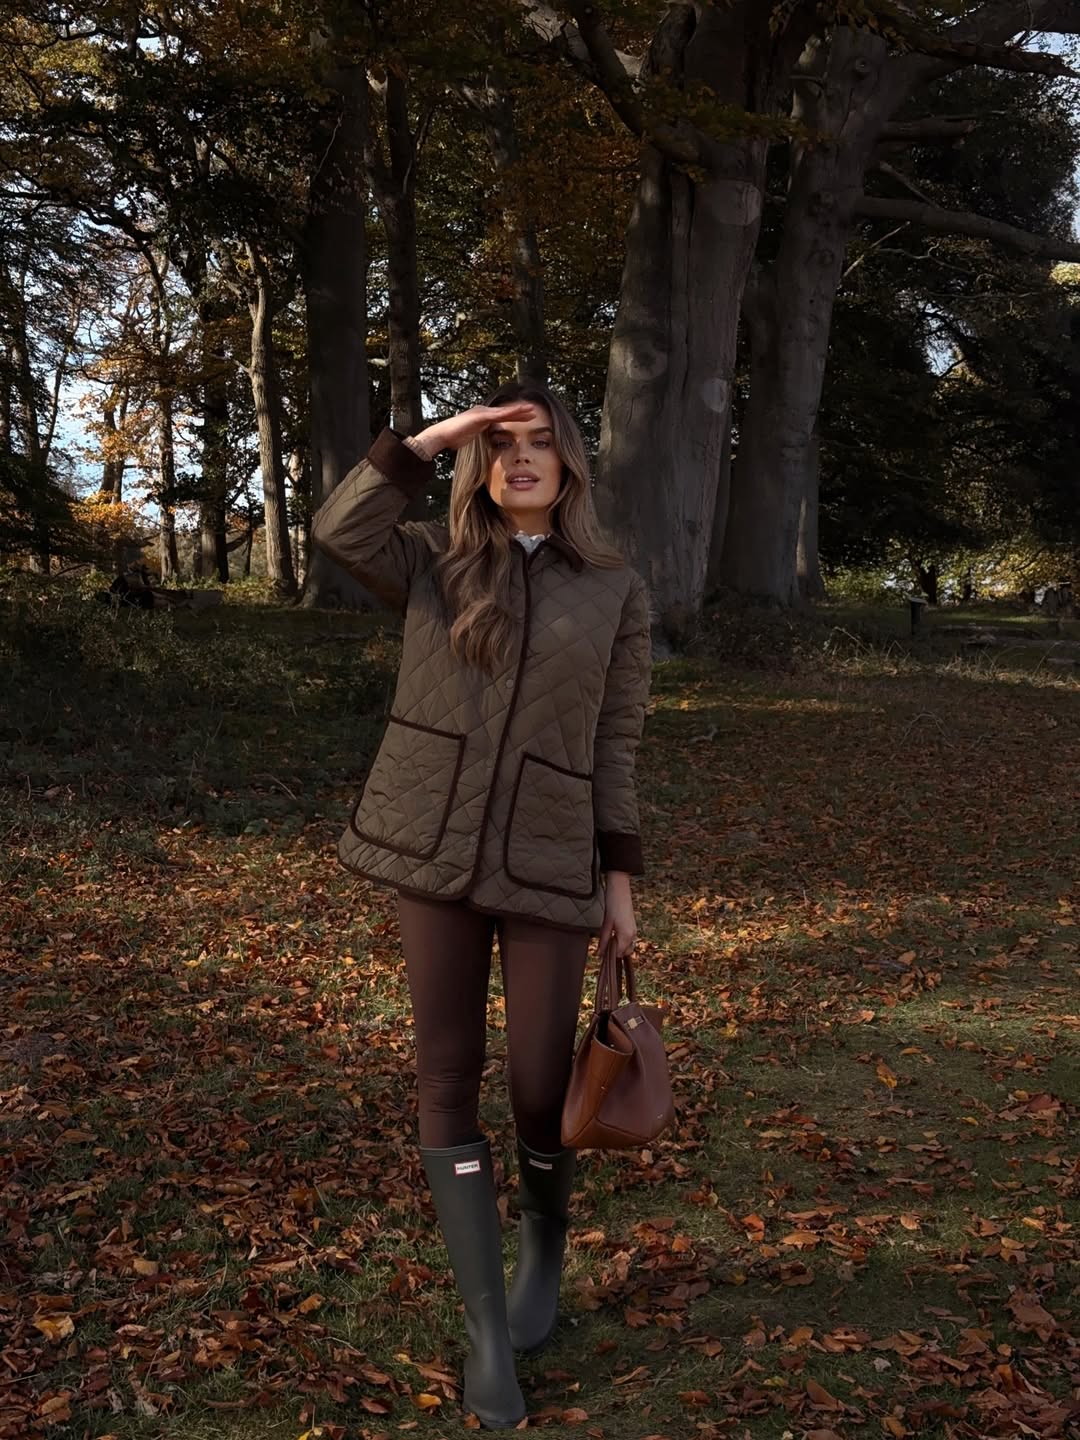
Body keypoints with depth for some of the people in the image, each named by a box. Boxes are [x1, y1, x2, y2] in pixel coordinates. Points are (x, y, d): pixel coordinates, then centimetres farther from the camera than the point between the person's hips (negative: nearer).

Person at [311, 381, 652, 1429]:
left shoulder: (614, 590, 6)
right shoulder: (435, 564, 7)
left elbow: (615, 742, 5)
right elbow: (338, 531, -11)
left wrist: (620, 878, 3)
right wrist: (429, 440, -9)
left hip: (547, 860, -1)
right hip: (433, 851, 1)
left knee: (542, 1087, 3)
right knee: (448, 1079, 4)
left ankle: (543, 1247, 38)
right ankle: (486, 1329, 17)